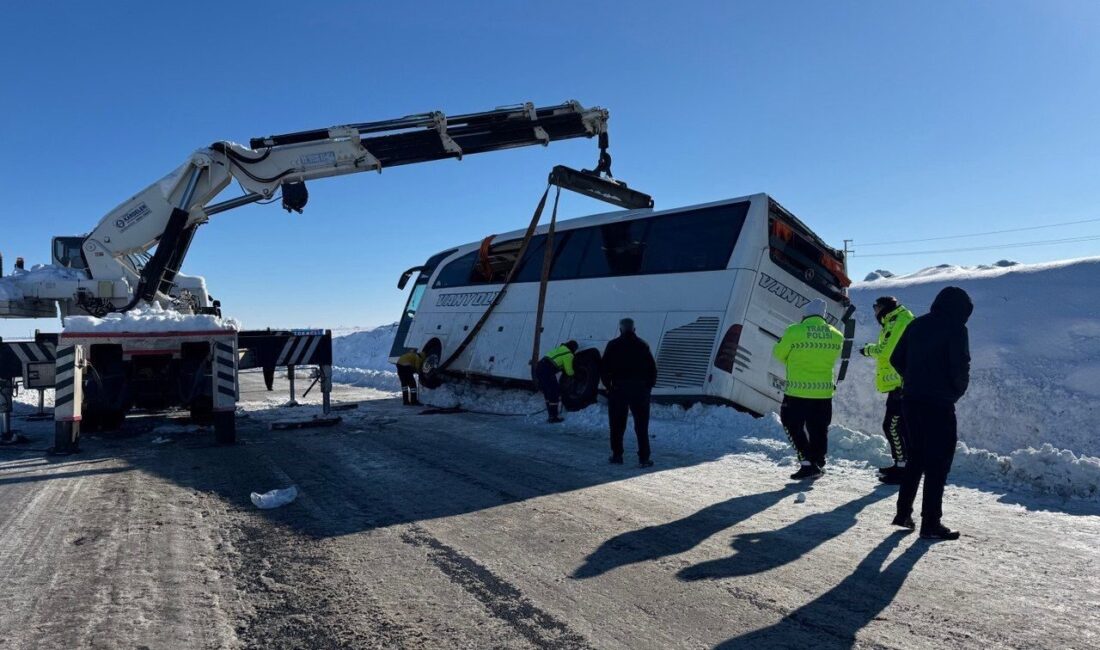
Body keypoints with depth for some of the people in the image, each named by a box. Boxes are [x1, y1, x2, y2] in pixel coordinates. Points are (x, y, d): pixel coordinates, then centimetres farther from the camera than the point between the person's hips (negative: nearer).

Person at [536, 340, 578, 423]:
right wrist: (573, 373, 24)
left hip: (539, 368, 9)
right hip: (547, 372, -9)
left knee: (548, 394, 18)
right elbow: (569, 372, 5)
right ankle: (554, 417, 5)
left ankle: (551, 416, 24)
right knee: (555, 394, 2)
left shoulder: (560, 348, 23)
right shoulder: (568, 355, -3)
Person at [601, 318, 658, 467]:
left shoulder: (613, 345, 1)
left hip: (618, 389, 0)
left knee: (617, 425, 9)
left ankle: (617, 456, 13)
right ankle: (644, 458, 0)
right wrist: (648, 386, 10)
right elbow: (653, 369, 4)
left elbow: (603, 368, -2)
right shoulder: (643, 345, 4)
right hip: (640, 390, 1)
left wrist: (608, 385, 7)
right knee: (641, 425, 3)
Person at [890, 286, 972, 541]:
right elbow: (960, 367, -14)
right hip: (939, 405, -6)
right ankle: (931, 523, 3)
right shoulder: (956, 329, -8)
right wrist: (956, 392, 4)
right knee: (938, 463, 0)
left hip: (911, 401, 7)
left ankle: (903, 513, 21)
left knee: (916, 457, 18)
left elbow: (896, 359, 12)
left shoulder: (916, 325, 10)